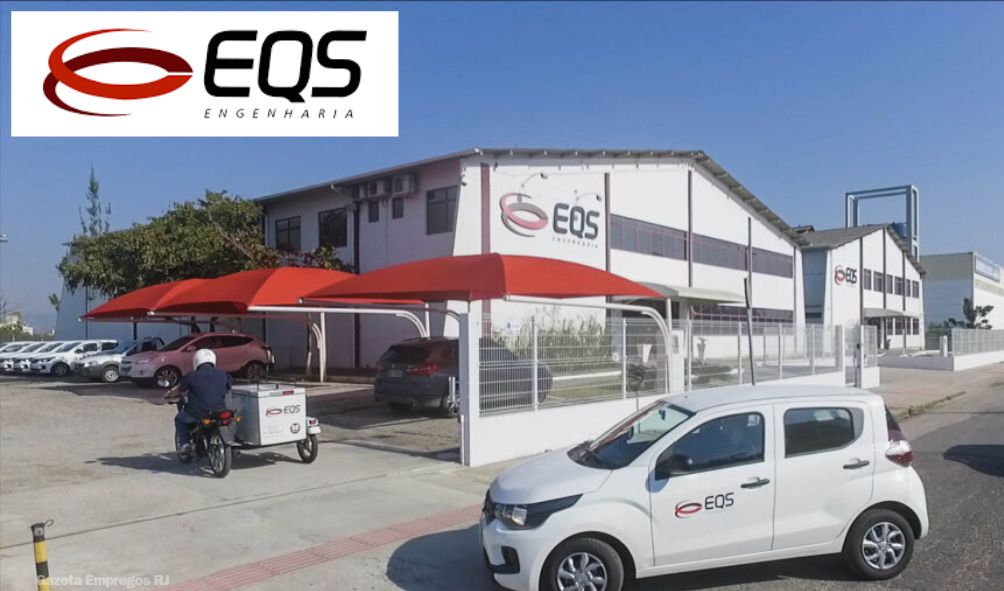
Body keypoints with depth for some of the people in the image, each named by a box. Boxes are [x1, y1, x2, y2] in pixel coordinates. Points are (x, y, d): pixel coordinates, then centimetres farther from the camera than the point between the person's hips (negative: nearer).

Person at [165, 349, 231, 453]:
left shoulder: (192, 376, -1)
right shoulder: (223, 375, 7)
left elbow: (177, 390, 11)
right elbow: (227, 390, 21)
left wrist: (167, 397, 32)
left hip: (198, 414, -2)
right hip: (219, 413, 2)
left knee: (180, 419, 26)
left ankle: (185, 444, 11)